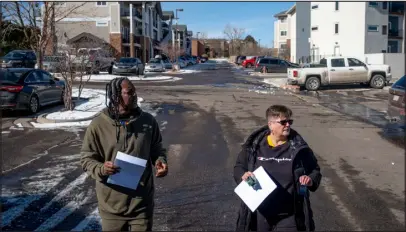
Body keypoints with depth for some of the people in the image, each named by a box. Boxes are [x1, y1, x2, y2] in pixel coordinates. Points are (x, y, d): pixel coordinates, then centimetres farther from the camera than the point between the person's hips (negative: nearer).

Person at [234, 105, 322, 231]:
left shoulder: (299, 147, -3)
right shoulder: (254, 146, -3)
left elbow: (315, 170, 9)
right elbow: (239, 167, 10)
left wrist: (311, 180, -12)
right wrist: (243, 175, -12)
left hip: (289, 216, -1)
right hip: (260, 215, 1)